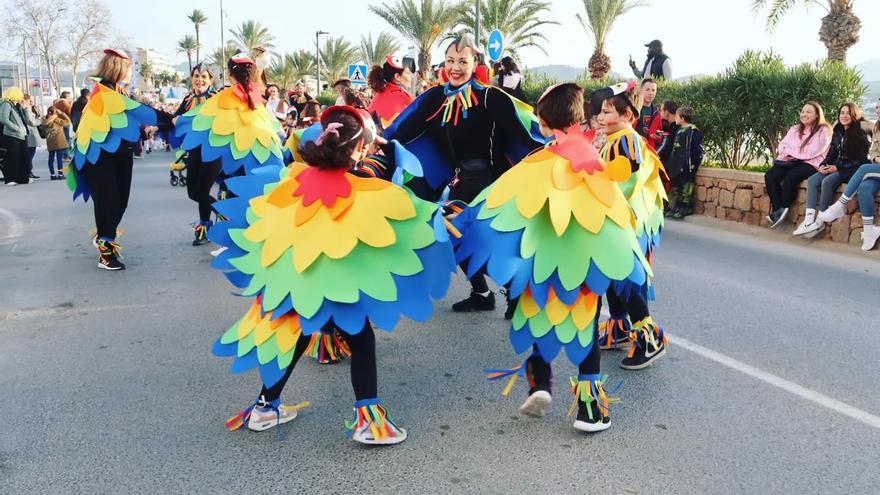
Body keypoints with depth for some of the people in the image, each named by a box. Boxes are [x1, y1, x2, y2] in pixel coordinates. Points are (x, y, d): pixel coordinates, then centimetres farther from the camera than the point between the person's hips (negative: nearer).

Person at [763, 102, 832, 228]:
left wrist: (792, 152, -4)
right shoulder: (795, 129, 23)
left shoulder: (823, 130, 3)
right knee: (770, 175, -23)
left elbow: (812, 152, -10)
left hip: (810, 164, -6)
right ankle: (777, 210, -28)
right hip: (790, 162, 6)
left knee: (790, 177, -35)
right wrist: (788, 153, -10)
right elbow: (782, 146, 13)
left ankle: (783, 210, -22)